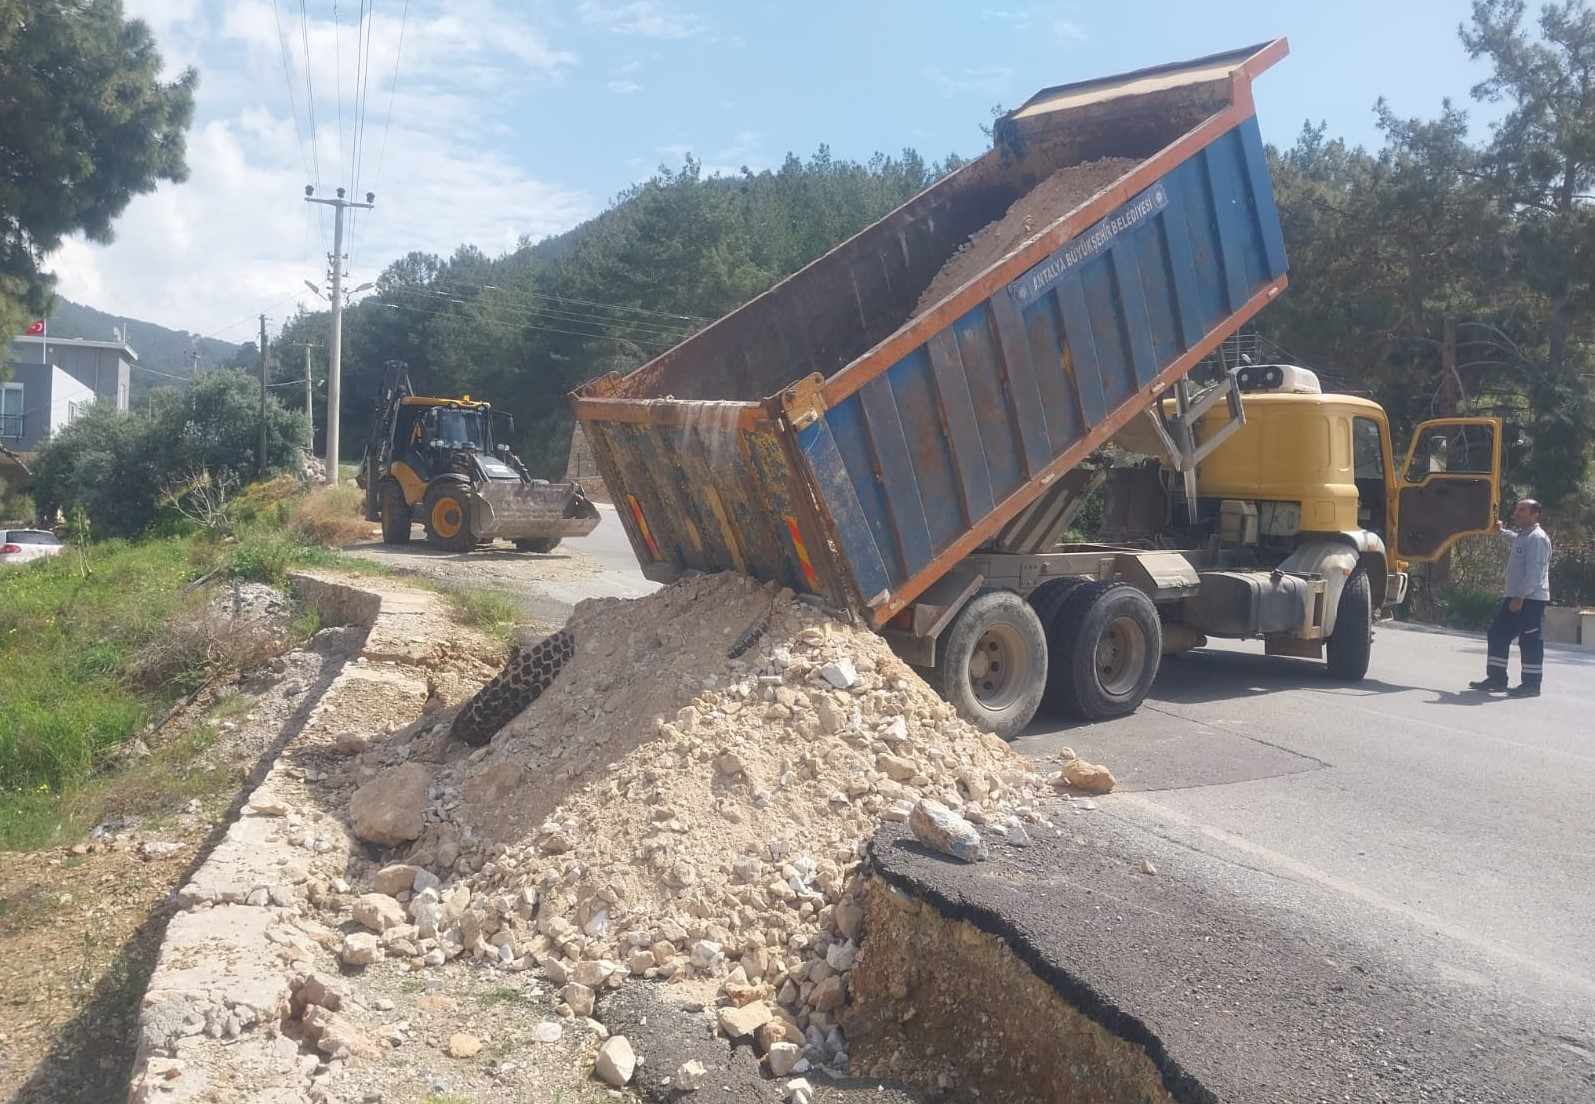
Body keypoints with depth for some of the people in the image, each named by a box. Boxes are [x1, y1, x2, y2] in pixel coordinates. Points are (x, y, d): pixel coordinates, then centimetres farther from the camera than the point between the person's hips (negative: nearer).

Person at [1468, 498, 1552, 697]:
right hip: (1515, 597, 10)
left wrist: (1520, 597, -24)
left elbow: (1534, 572, -22)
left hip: (1531, 599, -10)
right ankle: (1496, 678, 17)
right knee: (1498, 633, 11)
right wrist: (1501, 531, 45)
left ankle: (1531, 684, 1)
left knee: (1529, 640, -5)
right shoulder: (1522, 535, 16)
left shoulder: (1537, 538, -14)